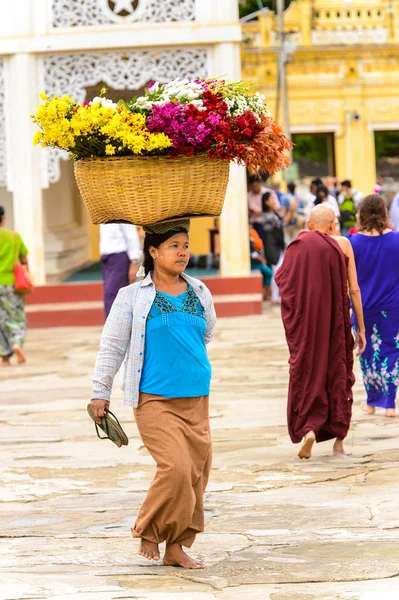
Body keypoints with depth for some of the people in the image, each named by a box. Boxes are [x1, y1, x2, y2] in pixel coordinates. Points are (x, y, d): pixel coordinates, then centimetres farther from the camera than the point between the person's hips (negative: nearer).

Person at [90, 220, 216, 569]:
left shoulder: (200, 294, 10)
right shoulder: (134, 297, -1)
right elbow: (112, 344, 2)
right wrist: (101, 392, 1)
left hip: (196, 399, 5)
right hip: (154, 399, -5)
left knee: (198, 471, 2)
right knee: (176, 467, -17)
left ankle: (177, 547, 13)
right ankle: (149, 533, 3)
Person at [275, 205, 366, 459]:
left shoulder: (298, 245, 1)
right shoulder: (342, 244, -1)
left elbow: (281, 279, -8)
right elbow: (354, 289, -4)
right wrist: (361, 328, 1)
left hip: (305, 322, 0)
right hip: (336, 321, 0)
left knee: (307, 372, 7)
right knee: (338, 373, 11)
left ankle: (308, 428, -14)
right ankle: (339, 440, 12)